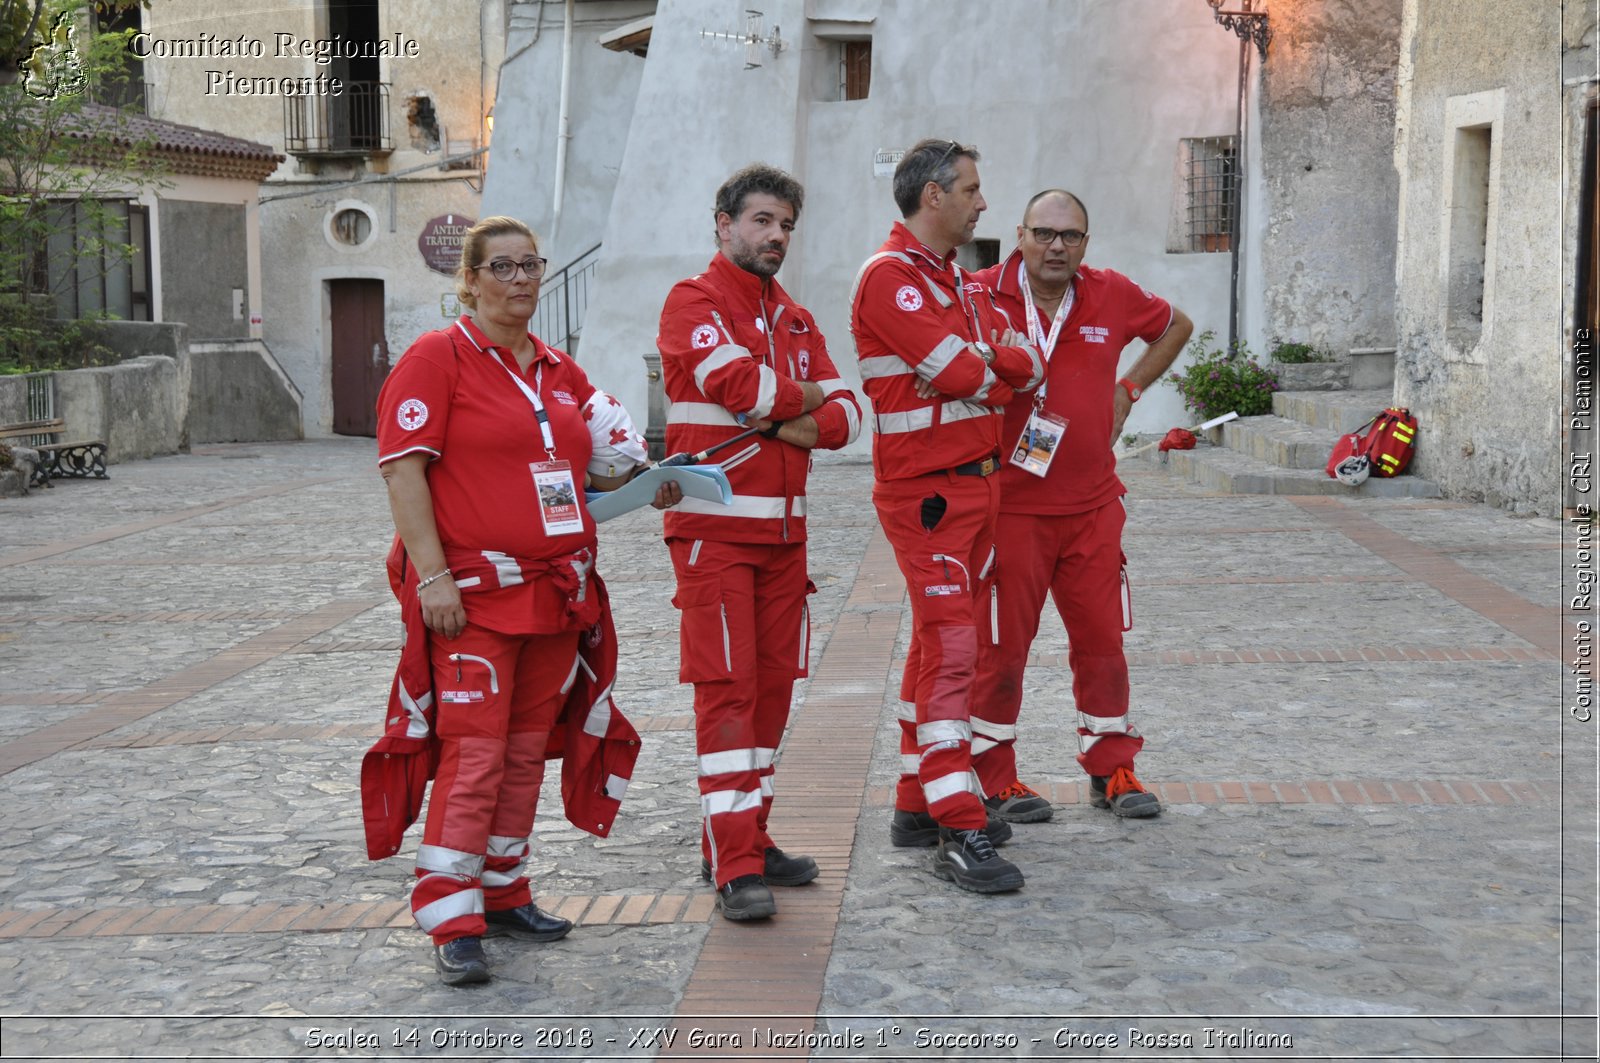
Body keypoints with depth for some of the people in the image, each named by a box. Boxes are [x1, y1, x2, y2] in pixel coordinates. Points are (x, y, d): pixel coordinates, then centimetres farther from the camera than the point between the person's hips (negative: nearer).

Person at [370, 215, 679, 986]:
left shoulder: (560, 372, 15)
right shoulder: (436, 358, -5)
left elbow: (578, 472, 25)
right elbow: (402, 469, -12)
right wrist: (433, 576, -19)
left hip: (555, 590, 7)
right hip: (475, 593, -7)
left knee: (527, 751, 12)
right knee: (473, 754, -9)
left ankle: (502, 891, 26)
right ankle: (451, 925, -3)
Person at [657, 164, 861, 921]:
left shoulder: (795, 319, 17)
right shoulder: (693, 303, -4)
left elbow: (844, 414, 9)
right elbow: (737, 382, -21)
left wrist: (796, 426, -12)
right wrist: (805, 396, -3)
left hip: (783, 527, 7)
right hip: (714, 527, -7)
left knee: (772, 682, 9)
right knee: (726, 686, -8)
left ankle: (747, 840, 20)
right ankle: (735, 868, -7)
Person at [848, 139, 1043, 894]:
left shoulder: (957, 281, 18)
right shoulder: (890, 276, -12)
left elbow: (1026, 365, 7)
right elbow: (957, 374, -21)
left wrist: (976, 363, -12)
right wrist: (996, 371, 1)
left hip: (976, 484, 10)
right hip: (926, 491, -10)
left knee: (944, 643, 12)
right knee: (949, 647, -13)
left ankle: (919, 803, 21)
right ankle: (958, 832, -13)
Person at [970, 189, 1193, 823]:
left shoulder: (1111, 295, 5)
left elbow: (1176, 326, 23)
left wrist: (1131, 388, 12)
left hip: (1092, 505, 4)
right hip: (1009, 505, -4)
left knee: (1102, 640, 9)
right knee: (1002, 645, 2)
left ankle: (1110, 769, 22)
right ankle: (996, 778, 15)